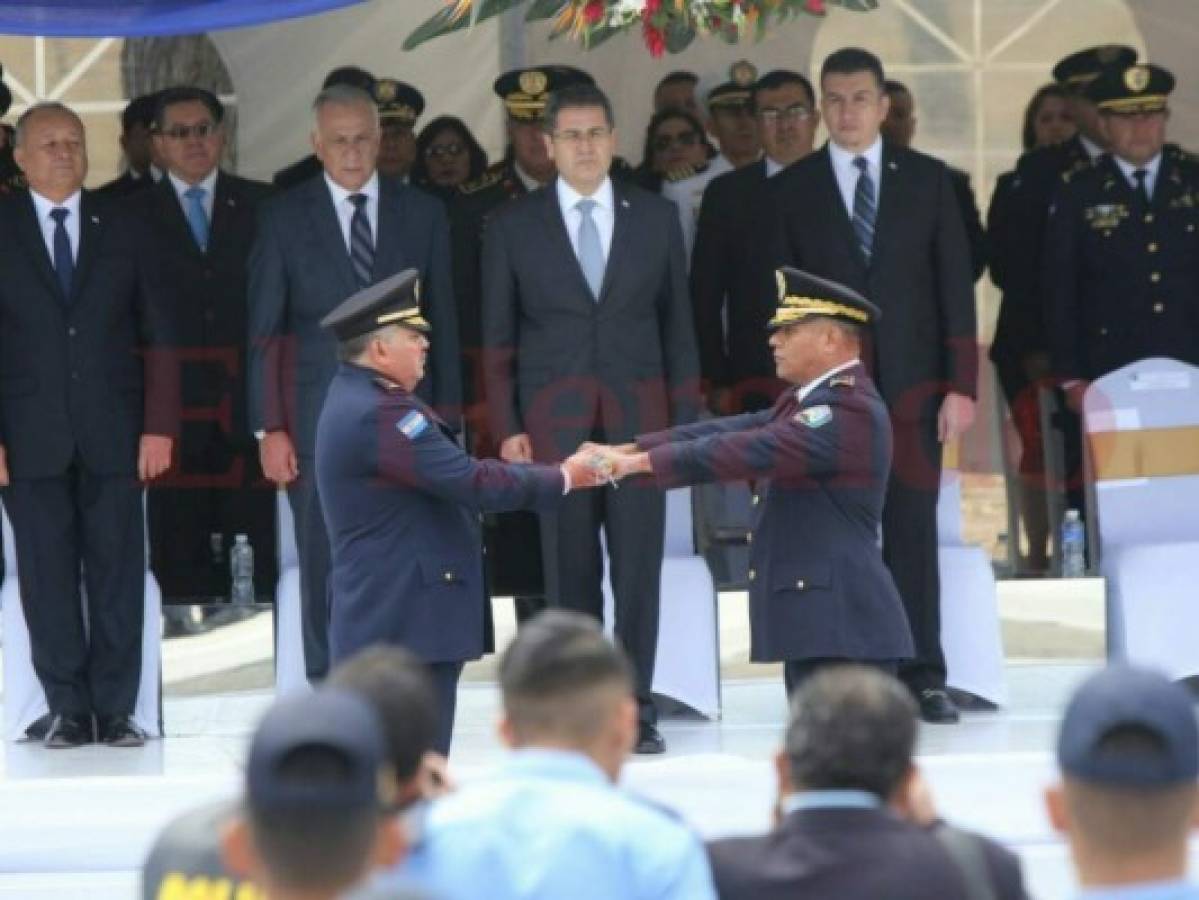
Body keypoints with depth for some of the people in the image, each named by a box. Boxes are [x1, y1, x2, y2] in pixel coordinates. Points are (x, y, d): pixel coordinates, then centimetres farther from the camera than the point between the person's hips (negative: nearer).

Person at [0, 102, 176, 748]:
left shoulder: (124, 232, 10)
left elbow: (158, 338, 8)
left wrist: (159, 427, -1)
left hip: (113, 434, 1)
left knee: (118, 574, 1)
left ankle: (116, 711, 6)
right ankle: (68, 710, 7)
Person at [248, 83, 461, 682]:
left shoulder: (422, 213, 8)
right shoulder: (284, 218, 3)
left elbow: (442, 321, 9)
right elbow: (262, 332, 2)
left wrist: (445, 415, 3)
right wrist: (269, 429, -5)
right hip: (319, 424, -1)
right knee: (326, 573, 1)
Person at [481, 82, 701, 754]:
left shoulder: (657, 219, 10)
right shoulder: (514, 228, 6)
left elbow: (678, 326, 10)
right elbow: (498, 339, 6)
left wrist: (685, 421, 4)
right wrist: (507, 428, -2)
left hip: (638, 418, 1)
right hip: (555, 422, -1)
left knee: (640, 567, -4)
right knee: (570, 572, -1)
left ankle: (636, 710, 1)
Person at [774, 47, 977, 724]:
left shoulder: (929, 180, 8)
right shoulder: (794, 189, 6)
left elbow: (956, 285, 5)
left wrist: (962, 385, -2)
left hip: (910, 382, 1)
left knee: (913, 531, -1)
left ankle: (923, 677, 2)